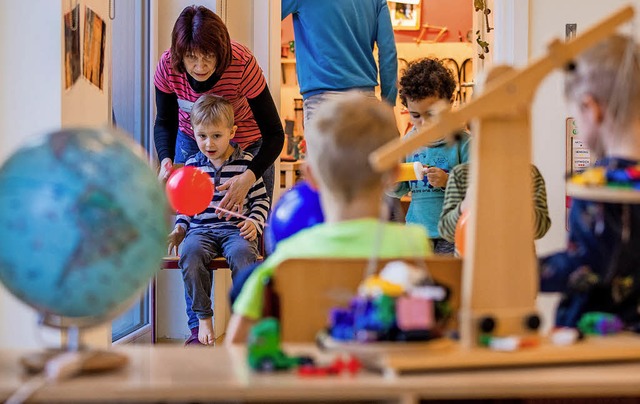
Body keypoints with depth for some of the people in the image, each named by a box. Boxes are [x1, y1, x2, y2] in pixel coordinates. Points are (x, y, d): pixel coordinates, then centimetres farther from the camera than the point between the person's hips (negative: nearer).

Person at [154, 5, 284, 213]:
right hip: (190, 141, 2)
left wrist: (249, 178, -44)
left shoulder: (242, 64, -32)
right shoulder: (167, 65, -24)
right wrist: (166, 161, -28)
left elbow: (274, 134, -28)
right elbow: (164, 123, -7)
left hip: (247, 144, -2)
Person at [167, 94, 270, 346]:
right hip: (201, 230, 2)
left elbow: (261, 199, 10)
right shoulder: (192, 165, 12)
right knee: (190, 254, -32)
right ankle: (201, 321, -21)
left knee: (242, 254, -36)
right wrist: (180, 227, 8)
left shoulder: (245, 162, 5)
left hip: (235, 228, -2)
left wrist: (254, 222, -6)